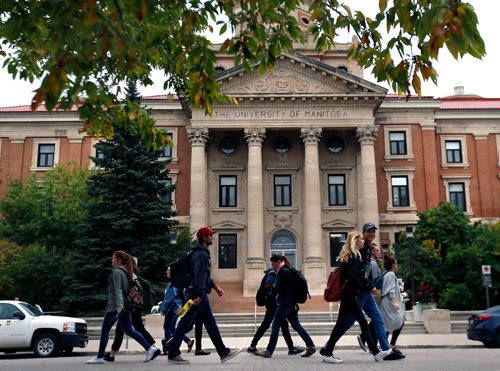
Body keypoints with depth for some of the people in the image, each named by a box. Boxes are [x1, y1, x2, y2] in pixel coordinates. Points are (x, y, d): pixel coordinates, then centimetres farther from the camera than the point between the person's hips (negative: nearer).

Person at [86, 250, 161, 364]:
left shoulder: (116, 272, -10)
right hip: (125, 306, 8)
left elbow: (117, 290, -21)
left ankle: (100, 357, 8)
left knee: (105, 331, 4)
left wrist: (119, 305, -29)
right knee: (129, 330, 6)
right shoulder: (127, 272, 16)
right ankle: (150, 349, -4)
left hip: (115, 306, -8)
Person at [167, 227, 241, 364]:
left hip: (193, 293, 10)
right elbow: (199, 276, -22)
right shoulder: (201, 254, -13)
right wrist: (200, 295, -26)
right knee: (210, 323, -1)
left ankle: (173, 354, 10)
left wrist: (215, 286, 25)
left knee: (185, 324, 9)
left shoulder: (203, 253, 20)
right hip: (198, 293, -10)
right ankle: (224, 353, 8)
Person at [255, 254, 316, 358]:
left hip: (285, 303, -10)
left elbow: (277, 287, -14)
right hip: (291, 303, 10)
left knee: (275, 326, -5)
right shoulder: (288, 270, 16)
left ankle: (269, 351, -1)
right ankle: (311, 346, 12)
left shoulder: (284, 271, -14)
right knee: (296, 325, 12)